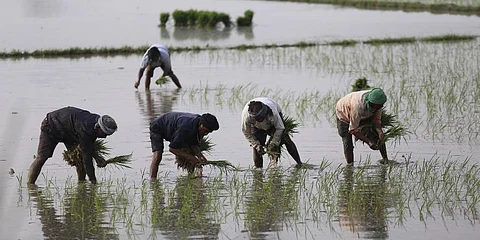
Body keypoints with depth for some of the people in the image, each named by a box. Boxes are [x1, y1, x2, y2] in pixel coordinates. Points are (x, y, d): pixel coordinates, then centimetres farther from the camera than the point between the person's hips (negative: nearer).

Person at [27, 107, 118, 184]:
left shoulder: (96, 121, -16)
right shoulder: (85, 129, -43)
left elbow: (89, 146, -1)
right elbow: (87, 156, -39)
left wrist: (98, 159, -20)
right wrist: (93, 180, -36)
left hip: (69, 132, 8)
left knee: (80, 157, -5)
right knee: (41, 158, -12)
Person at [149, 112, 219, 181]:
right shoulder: (185, 127, -43)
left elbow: (194, 144, -6)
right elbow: (172, 148, -35)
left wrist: (200, 155, -26)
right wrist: (190, 158, -37)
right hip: (157, 128, -8)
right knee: (157, 156, -26)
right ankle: (152, 180, -31)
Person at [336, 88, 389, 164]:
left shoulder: (377, 103, -30)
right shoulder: (358, 106, -47)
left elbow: (376, 119, -16)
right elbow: (353, 129, -38)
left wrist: (380, 132, -36)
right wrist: (369, 141, -41)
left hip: (363, 115, 5)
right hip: (344, 114, -5)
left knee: (380, 138, -2)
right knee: (347, 143, -16)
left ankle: (386, 161, 9)